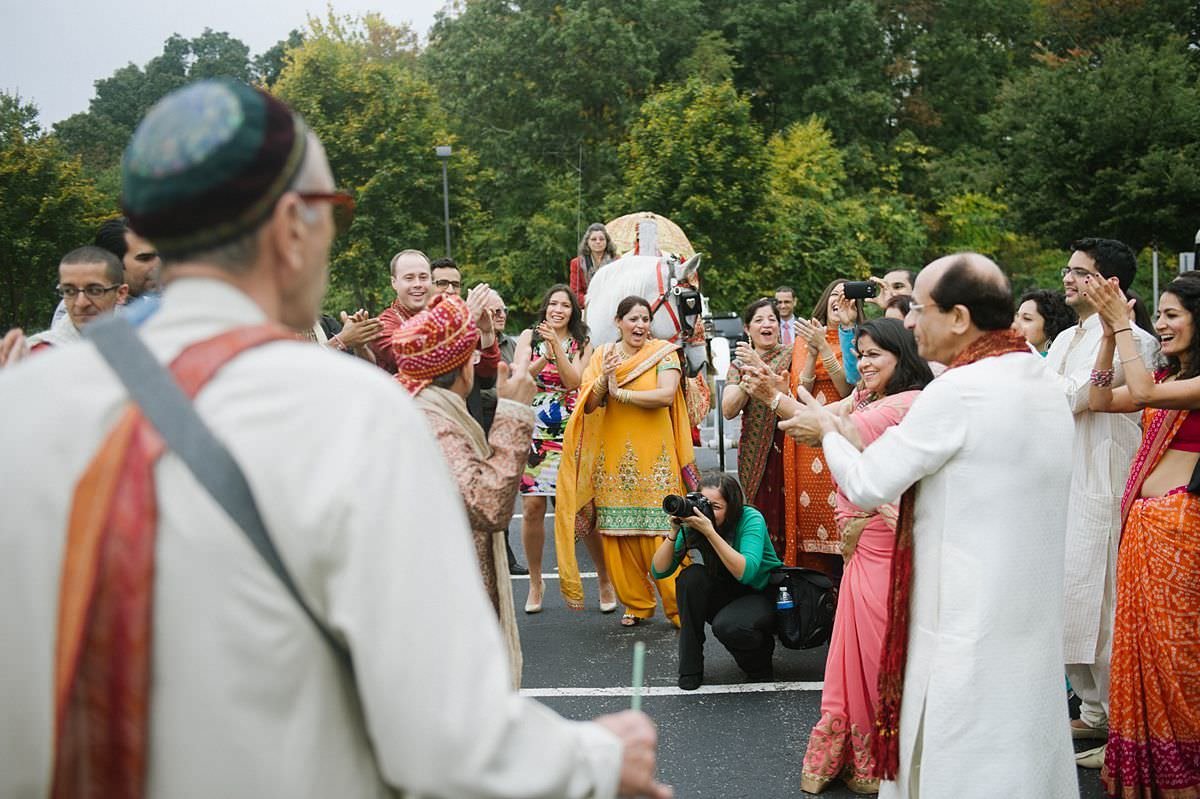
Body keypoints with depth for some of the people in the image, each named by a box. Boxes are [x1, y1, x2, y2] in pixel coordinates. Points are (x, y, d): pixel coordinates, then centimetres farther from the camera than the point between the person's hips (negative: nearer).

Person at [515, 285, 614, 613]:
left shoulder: (581, 344, 9)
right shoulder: (529, 337, 8)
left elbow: (573, 381, -7)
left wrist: (556, 345, -17)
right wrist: (545, 356, -21)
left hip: (571, 432, 0)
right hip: (533, 430, 0)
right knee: (532, 507, -4)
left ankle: (605, 580, 10)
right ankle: (535, 582, 13)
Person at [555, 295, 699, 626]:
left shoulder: (663, 352, 1)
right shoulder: (601, 356, 9)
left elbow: (666, 395, -15)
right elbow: (587, 405, 2)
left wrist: (619, 392, -12)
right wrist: (603, 380, -17)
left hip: (654, 457, -3)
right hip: (614, 458, 3)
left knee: (660, 532, -6)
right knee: (619, 532, 4)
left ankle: (679, 607, 1)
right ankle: (636, 604, 17)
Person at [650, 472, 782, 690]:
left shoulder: (751, 519, -22)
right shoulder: (693, 523, -11)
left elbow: (746, 572, -37)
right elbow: (658, 572, -13)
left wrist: (710, 532, -42)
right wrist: (674, 532, -28)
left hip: (762, 595, -5)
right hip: (723, 597, 5)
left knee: (726, 625, -35)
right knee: (691, 576, -25)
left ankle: (760, 662, 1)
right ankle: (690, 669, -16)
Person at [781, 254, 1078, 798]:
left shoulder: (959, 390, -20)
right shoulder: (1045, 388, 7)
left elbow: (866, 485, -15)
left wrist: (828, 430, 4)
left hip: (967, 630, -8)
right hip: (1028, 624, 8)